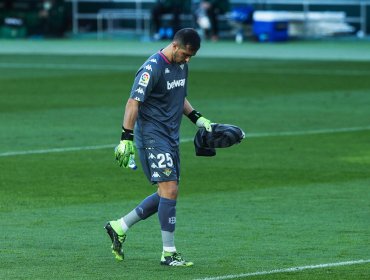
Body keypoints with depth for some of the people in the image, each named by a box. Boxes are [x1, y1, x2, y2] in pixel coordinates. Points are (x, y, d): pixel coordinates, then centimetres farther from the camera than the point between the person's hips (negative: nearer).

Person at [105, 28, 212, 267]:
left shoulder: (181, 65, 10)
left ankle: (120, 227, 21)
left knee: (167, 194, 9)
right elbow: (133, 102, -18)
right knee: (170, 190, -14)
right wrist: (126, 139, -22)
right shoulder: (153, 68, -17)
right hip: (152, 136, -9)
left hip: (171, 137, 9)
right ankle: (168, 253, -8)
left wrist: (198, 119, 16)